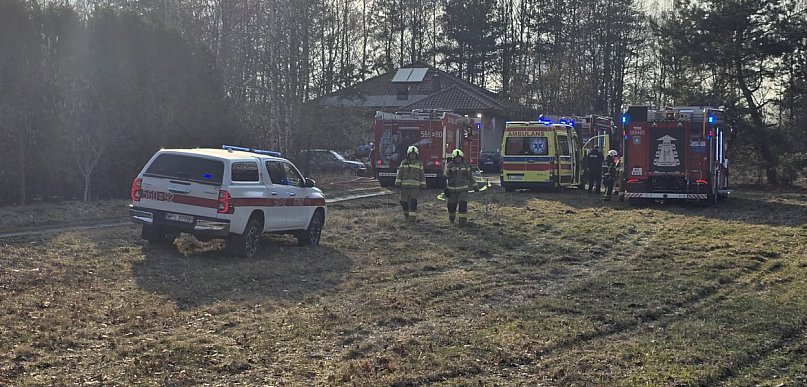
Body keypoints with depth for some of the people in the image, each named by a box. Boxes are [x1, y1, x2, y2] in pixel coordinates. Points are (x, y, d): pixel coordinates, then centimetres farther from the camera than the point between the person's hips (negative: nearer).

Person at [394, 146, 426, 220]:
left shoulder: (419, 164, 8)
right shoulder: (404, 163, 6)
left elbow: (422, 175, 10)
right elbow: (399, 174, 4)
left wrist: (423, 185, 6)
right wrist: (397, 183, -3)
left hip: (415, 186, -1)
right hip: (405, 185, 1)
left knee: (413, 201, -9)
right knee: (404, 201, 5)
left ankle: (413, 216, -7)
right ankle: (406, 213, 29)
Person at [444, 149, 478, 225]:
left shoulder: (465, 165, 4)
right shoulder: (449, 166, -1)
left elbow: (470, 177, 12)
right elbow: (446, 178, -1)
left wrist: (475, 186, 14)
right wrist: (446, 189, -5)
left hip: (463, 189, 0)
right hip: (452, 189, 0)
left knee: (463, 204, -12)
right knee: (452, 204, 7)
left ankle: (463, 220, -6)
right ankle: (451, 218, 33)